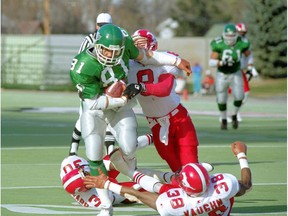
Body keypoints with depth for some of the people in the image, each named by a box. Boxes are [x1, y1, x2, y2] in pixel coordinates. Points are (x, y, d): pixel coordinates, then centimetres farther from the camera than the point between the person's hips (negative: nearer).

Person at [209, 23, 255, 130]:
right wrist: (221, 62, -42)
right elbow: (211, 62, -24)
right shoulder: (218, 44, -25)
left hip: (235, 74, 1)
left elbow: (249, 55, 2)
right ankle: (224, 120, 29)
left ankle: (234, 116, 14)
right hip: (222, 75, -1)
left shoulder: (241, 44, -19)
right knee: (221, 100, 3)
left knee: (239, 97, -15)